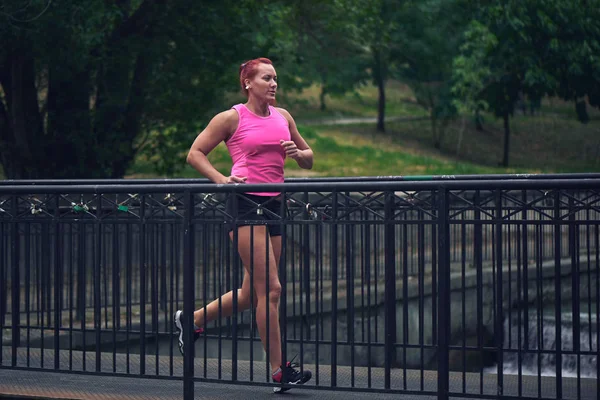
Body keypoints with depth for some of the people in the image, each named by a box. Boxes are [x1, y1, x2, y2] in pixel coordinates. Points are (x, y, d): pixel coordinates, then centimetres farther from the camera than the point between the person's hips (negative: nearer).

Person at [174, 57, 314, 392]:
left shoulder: (283, 117, 15)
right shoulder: (232, 118, -1)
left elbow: (309, 159, 23)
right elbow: (195, 153, 2)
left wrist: (298, 153, 0)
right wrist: (221, 179, -12)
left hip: (273, 204, 7)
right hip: (245, 203, -7)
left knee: (252, 293, 10)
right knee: (270, 289, -10)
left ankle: (192, 319, 30)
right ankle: (279, 371, -5)